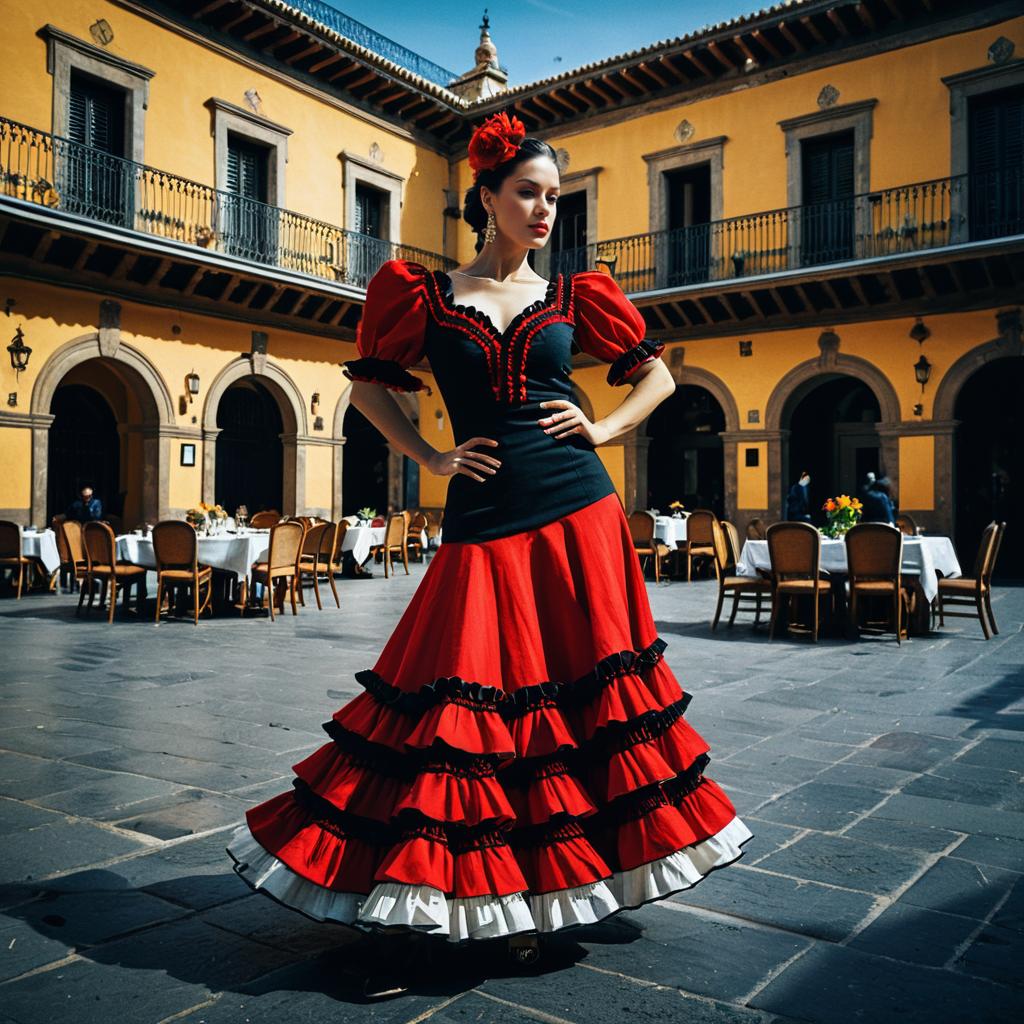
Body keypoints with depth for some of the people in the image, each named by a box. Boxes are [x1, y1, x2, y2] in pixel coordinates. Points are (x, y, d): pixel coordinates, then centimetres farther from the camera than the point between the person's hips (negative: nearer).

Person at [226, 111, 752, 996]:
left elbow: (657, 376, 20)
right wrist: (432, 459, 5)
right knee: (463, 705, -4)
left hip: (579, 518, 2)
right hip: (485, 524, -2)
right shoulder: (428, 295, 7)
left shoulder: (573, 295, 11)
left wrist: (603, 429, 4)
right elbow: (368, 384, 15)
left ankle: (545, 895, 20)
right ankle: (411, 908, 9)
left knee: (580, 693, 3)